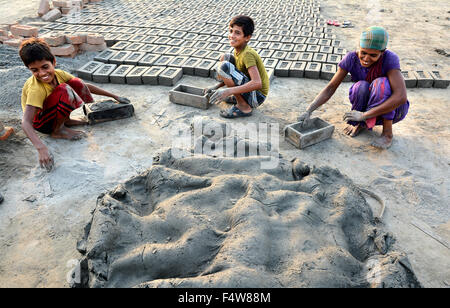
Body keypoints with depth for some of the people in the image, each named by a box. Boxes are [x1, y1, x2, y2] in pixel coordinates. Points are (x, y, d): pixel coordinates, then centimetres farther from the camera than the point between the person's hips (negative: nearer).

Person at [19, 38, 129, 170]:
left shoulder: (58, 74, -13)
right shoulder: (35, 89, -32)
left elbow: (86, 86, -2)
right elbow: (26, 123, -39)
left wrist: (114, 96, -1)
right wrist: (41, 148, -54)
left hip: (52, 112, 7)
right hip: (41, 122, -7)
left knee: (77, 83, -12)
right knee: (64, 90, -32)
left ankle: (66, 120, 4)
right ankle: (57, 130, -15)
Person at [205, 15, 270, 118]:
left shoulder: (248, 54, -23)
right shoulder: (238, 50, 5)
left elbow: (257, 83, -35)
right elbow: (231, 76, 18)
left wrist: (229, 91, -41)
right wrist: (216, 87, 8)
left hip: (257, 96, -9)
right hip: (249, 90, 9)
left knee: (224, 66, -24)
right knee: (225, 57, 8)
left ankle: (244, 107, -16)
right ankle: (239, 97, 11)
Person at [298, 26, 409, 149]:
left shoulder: (390, 58, -26)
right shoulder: (351, 58, -17)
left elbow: (401, 97, -35)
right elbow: (330, 88, -16)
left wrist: (364, 115, -38)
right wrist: (309, 111, -28)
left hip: (394, 110, -2)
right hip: (368, 106, 2)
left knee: (381, 83, -32)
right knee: (360, 87, -30)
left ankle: (387, 132, -14)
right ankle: (361, 124, -2)